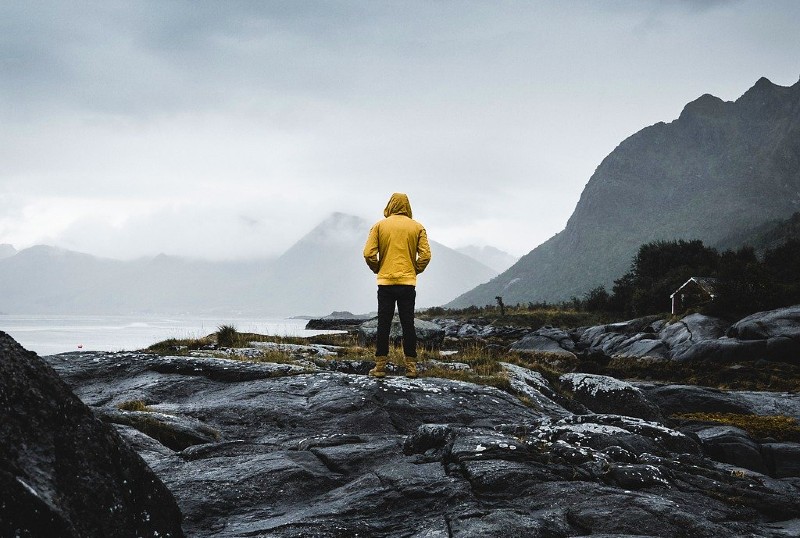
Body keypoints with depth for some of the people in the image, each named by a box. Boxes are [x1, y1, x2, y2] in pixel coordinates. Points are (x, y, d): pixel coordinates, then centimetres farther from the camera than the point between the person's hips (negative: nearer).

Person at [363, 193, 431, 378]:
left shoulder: (380, 225, 1)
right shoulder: (417, 227, 2)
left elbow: (369, 253, -5)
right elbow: (425, 255, -4)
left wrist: (377, 269, 12)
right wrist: (415, 271, 11)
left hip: (385, 282, 0)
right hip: (408, 282, 0)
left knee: (383, 324, 4)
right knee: (408, 324, 6)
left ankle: (380, 366, 4)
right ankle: (411, 366, 6)